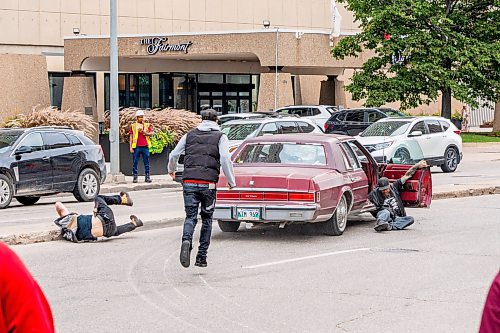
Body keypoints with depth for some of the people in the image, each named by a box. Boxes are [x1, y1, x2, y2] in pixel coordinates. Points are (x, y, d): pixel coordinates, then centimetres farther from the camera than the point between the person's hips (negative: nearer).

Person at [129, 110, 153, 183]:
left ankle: (147, 177, 7)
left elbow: (151, 133, 3)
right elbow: (131, 137, 7)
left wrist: (144, 132, -15)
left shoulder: (147, 125, 12)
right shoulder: (133, 126, 8)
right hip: (136, 147, -1)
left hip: (145, 146, 1)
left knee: (146, 162, 3)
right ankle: (135, 177, 4)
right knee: (135, 162, -1)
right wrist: (131, 147, 0)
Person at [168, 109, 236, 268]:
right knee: (207, 218, 13)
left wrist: (171, 170, 38)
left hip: (189, 182, 1)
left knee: (190, 217, 4)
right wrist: (231, 182, 0)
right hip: (208, 183, -1)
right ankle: (201, 257, 11)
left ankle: (186, 241, -27)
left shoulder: (190, 135, 15)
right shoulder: (220, 137, 6)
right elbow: (225, 159, -7)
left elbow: (174, 155, 18)